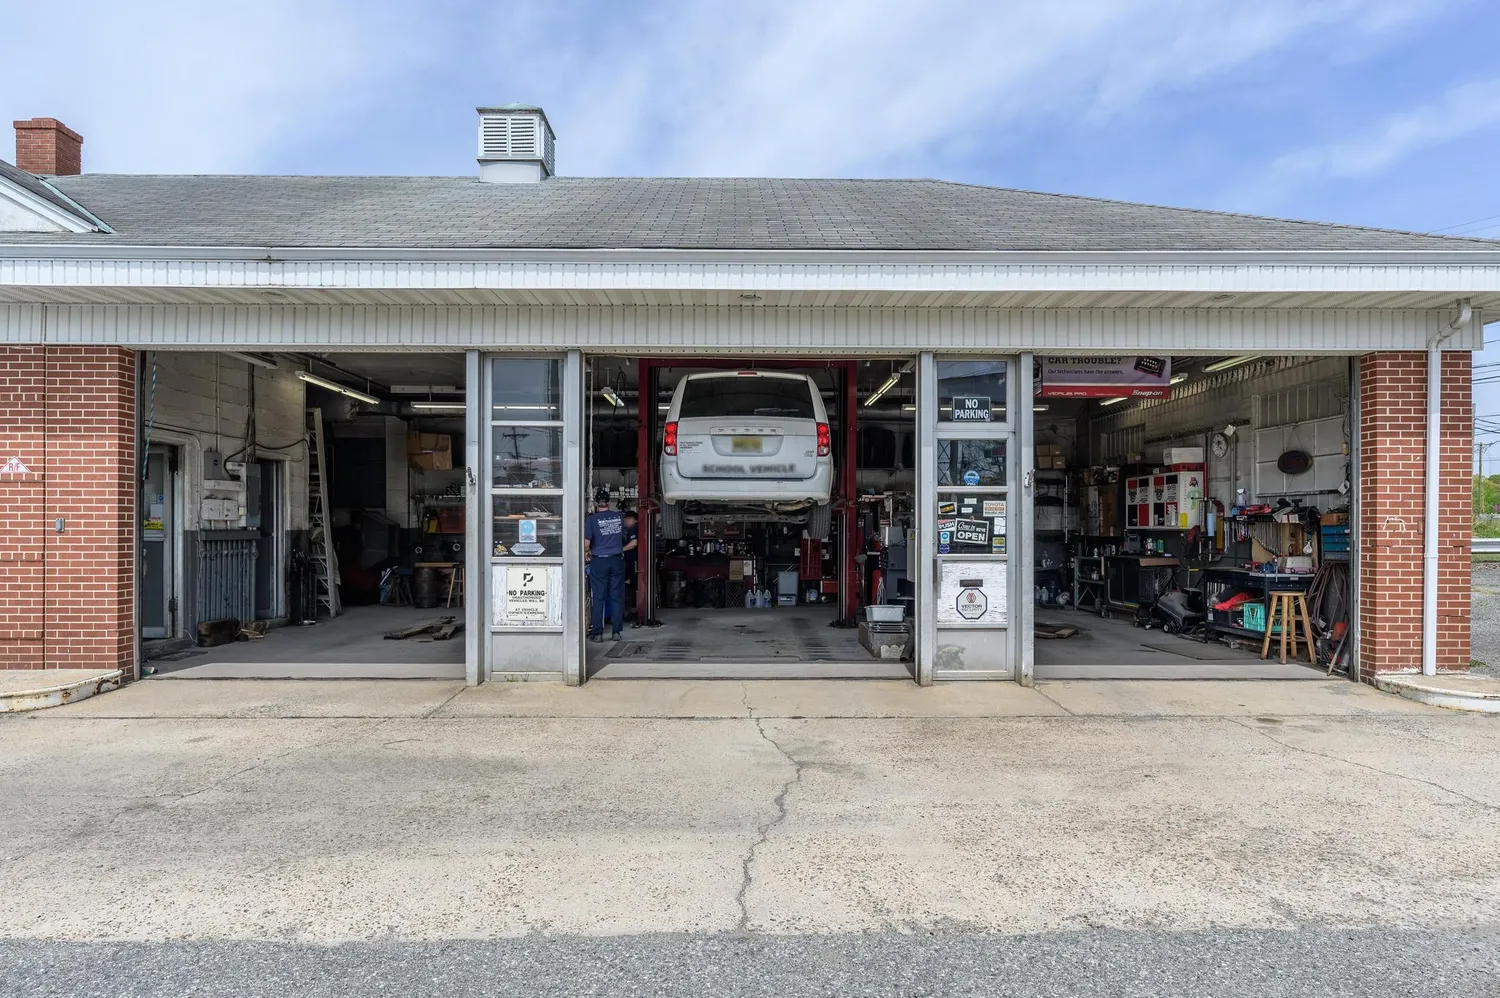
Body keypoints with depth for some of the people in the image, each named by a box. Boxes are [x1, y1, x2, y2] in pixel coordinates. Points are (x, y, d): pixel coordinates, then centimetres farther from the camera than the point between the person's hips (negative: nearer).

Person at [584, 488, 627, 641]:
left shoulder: (592, 519, -8)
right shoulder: (619, 516, 3)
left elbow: (586, 544, -12)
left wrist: (587, 552, 8)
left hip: (599, 561, -2)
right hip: (617, 560, 2)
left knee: (598, 598, 3)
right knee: (617, 597, 6)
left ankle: (597, 633, 4)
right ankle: (617, 632, 8)